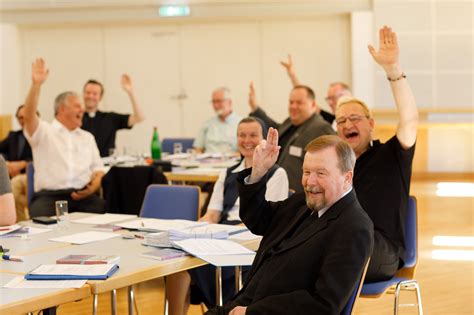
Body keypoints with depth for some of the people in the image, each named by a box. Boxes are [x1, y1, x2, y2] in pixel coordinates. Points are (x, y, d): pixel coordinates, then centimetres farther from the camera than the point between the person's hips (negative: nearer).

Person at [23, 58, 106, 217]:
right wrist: (36, 84, -23)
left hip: (83, 196, 4)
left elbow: (98, 169, 21)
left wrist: (93, 187, -2)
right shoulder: (44, 131, 11)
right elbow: (29, 117, -10)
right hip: (49, 195, -3)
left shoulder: (87, 137, 25)